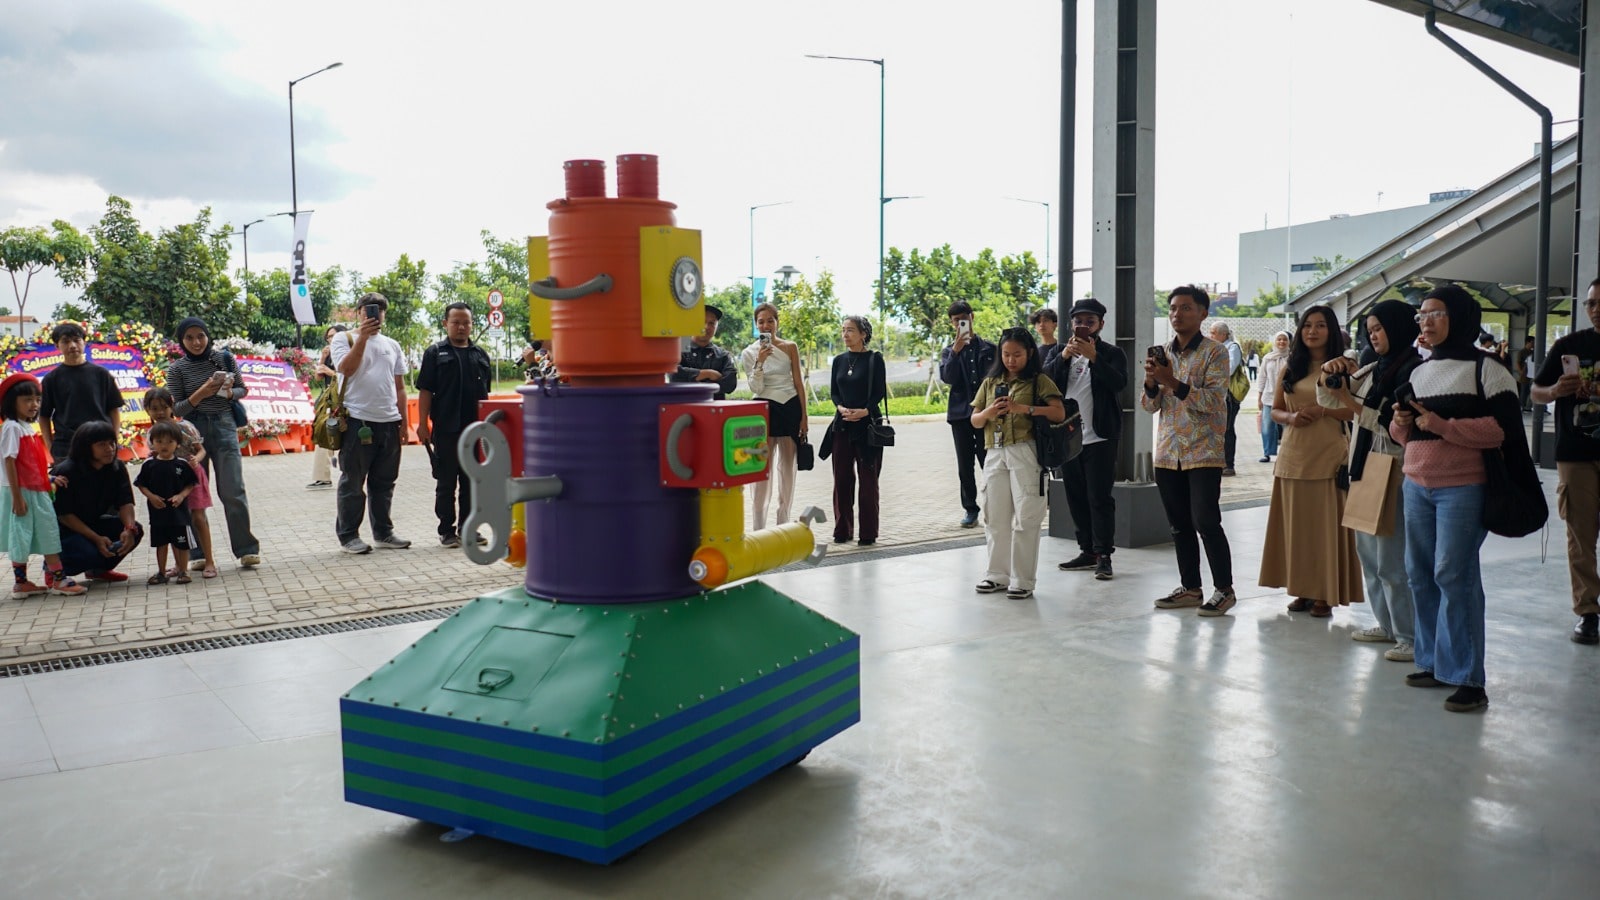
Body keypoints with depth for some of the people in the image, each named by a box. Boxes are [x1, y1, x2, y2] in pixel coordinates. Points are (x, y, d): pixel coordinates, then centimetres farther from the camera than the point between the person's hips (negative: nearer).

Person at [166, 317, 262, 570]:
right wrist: (201, 394, -17)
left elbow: (242, 389, 11)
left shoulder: (224, 358, 3)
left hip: (225, 428, 0)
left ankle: (246, 549, 1)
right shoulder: (177, 369, 0)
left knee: (233, 491, -4)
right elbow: (176, 409, -1)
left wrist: (229, 393, -11)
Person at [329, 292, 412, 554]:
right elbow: (345, 368, -15)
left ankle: (383, 533, 20)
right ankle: (348, 535, 8)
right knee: (353, 483, 1)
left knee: (384, 482, 11)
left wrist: (403, 421, 10)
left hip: (389, 422, 5)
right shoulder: (344, 339, 3)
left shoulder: (392, 345, 16)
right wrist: (362, 337, -18)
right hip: (358, 420, -5)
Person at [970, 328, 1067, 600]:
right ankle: (998, 574, 20)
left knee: (1025, 516, -4)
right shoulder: (990, 382, 15)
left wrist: (1023, 408, -19)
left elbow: (1059, 413, -11)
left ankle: (1023, 580, 1)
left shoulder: (1039, 381, 1)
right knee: (996, 516, 9)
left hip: (1025, 453, -5)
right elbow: (974, 420, 14)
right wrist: (988, 413, -8)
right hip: (995, 454, 5)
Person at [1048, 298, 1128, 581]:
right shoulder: (1061, 352, 13)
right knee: (1076, 498, 10)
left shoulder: (1111, 353, 0)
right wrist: (1064, 357, -17)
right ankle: (1087, 551, 20)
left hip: (1100, 438, -5)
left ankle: (1104, 555, -1)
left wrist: (1093, 357, -25)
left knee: (1099, 498, -6)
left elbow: (1119, 382, -18)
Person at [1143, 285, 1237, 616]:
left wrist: (1172, 381, -23)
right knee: (1179, 525, 9)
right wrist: (1151, 382, -11)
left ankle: (1224, 589, 5)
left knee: (1205, 521, -8)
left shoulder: (1215, 352, -4)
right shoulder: (1162, 353, 12)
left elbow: (1212, 401, -15)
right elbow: (1150, 406, 9)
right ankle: (1190, 587, 19)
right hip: (1168, 452, 5)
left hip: (1203, 452, -5)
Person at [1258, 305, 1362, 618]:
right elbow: (1275, 409, 15)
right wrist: (1291, 417, -6)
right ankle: (1302, 590, 14)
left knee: (1326, 523, -2)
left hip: (1329, 455, -4)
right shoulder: (1290, 369, 14)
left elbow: (1357, 411, -5)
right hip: (1294, 454, 4)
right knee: (1296, 522, 5)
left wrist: (1323, 411, -17)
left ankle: (1325, 594, 4)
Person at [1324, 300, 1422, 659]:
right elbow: (1331, 394, 21)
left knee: (1392, 559, -7)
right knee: (1368, 552, 14)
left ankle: (1412, 637, 1)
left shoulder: (1412, 369, -10)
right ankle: (1388, 625, 24)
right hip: (1365, 467, 9)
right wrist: (1333, 372, 1)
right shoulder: (1373, 366, 14)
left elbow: (1392, 423, -17)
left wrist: (1349, 400, -16)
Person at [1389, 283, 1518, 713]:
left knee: (1454, 576, -10)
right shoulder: (1418, 372, 16)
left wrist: (1442, 425, -20)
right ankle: (1434, 661, 20)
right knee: (1420, 574, 8)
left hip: (1463, 488, -7)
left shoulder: (1485, 369, -4)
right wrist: (1401, 423, -1)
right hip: (1417, 485, 7)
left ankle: (1467, 678, -4)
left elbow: (1505, 426, -15)